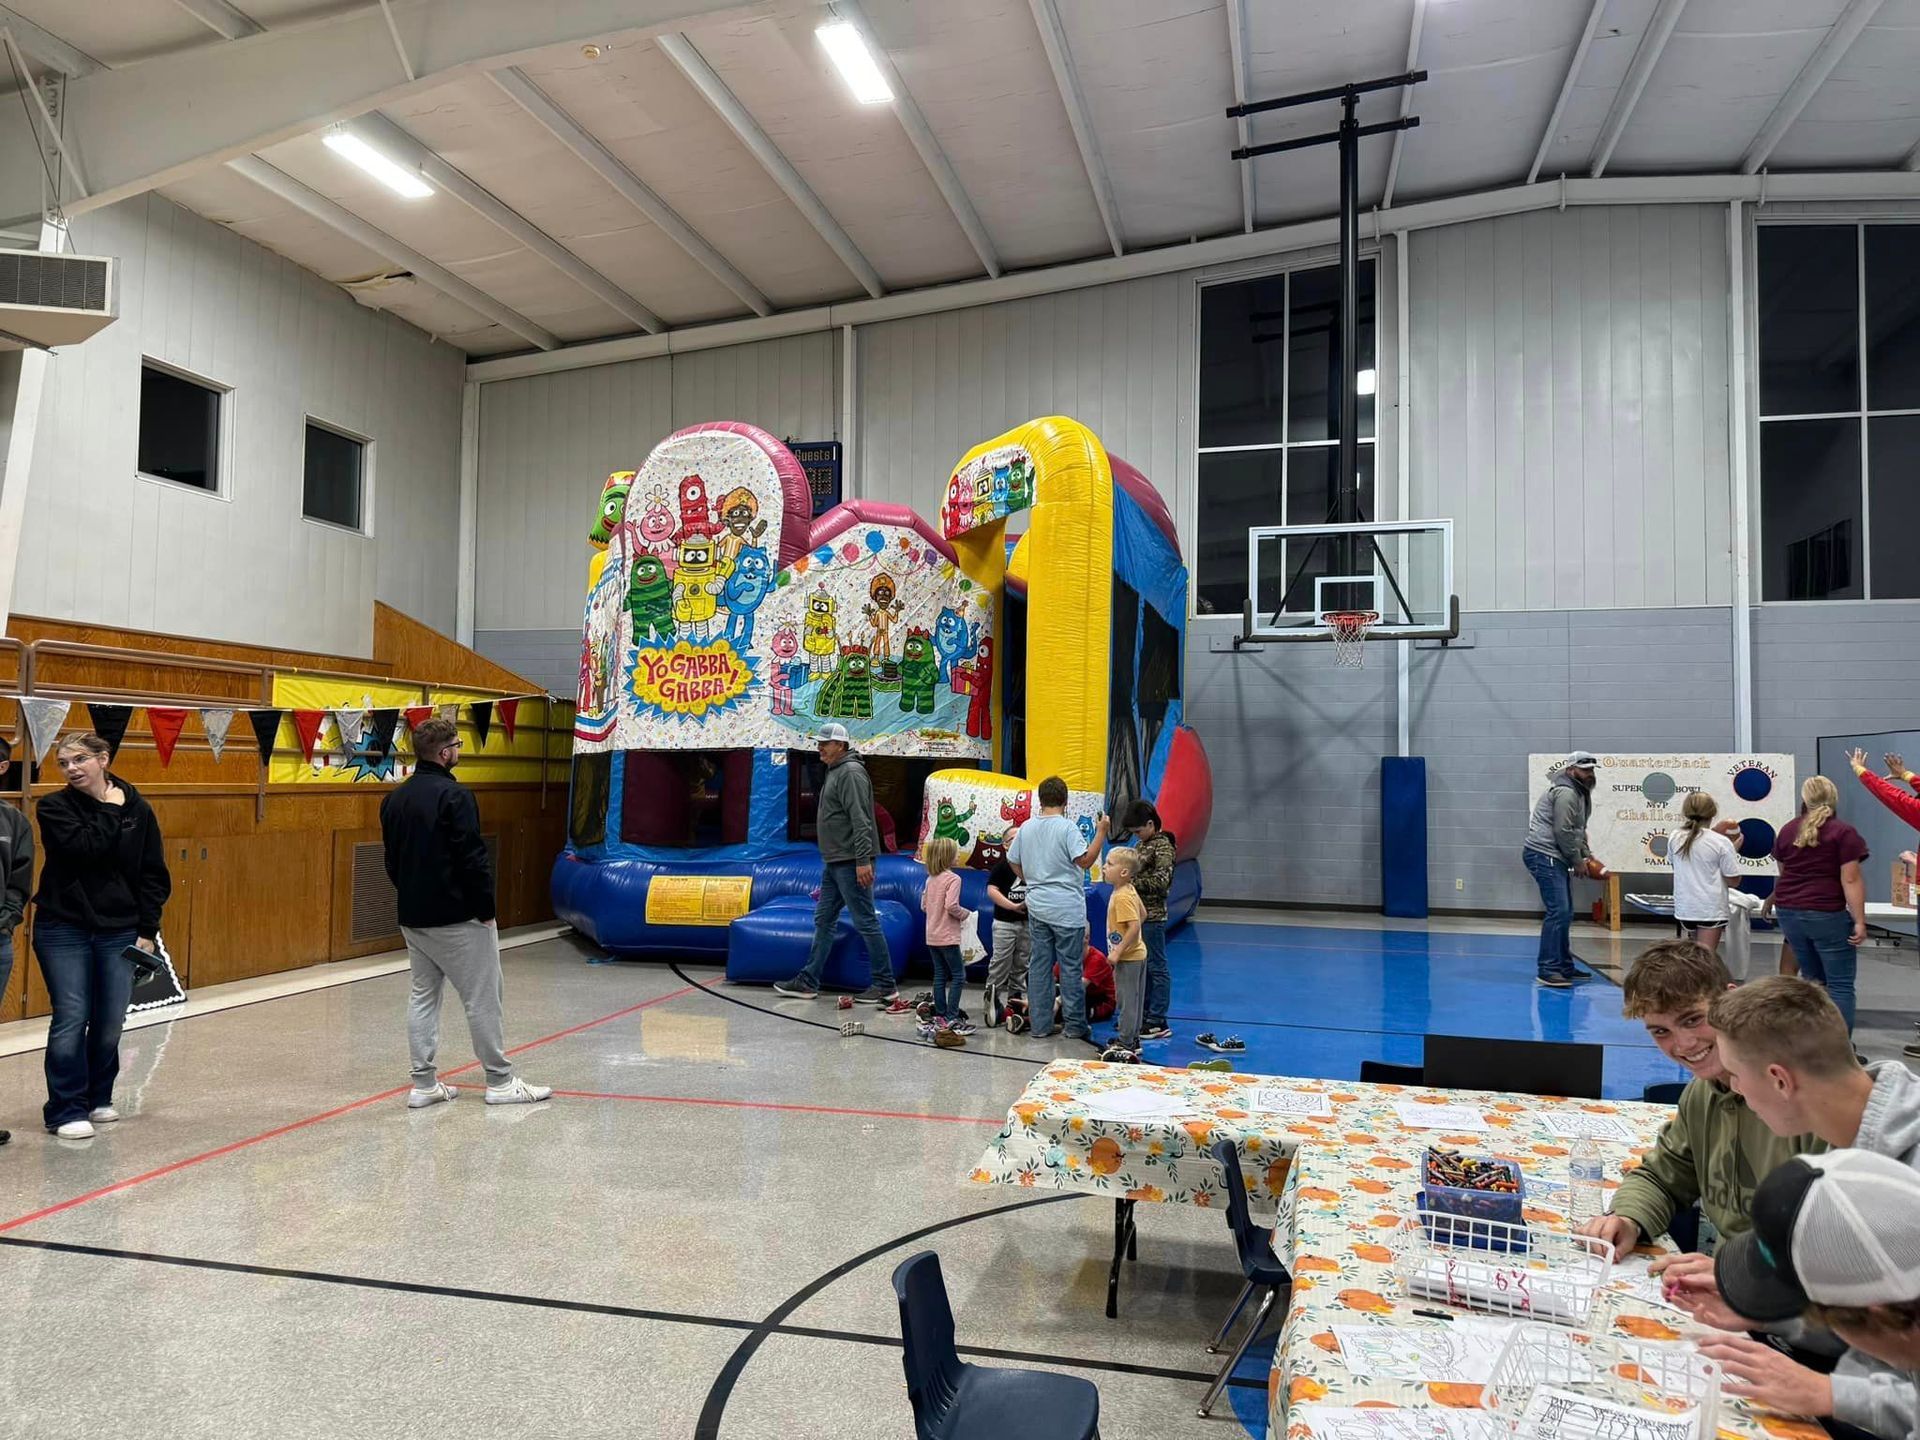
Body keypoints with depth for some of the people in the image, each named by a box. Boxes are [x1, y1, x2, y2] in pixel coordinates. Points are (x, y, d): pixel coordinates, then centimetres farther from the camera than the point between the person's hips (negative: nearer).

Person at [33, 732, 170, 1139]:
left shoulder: (137, 809, 3)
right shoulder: (55, 808, -3)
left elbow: (153, 874, 5)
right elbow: (84, 849, -21)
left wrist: (147, 930, 0)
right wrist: (110, 812, -11)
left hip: (119, 933, 2)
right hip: (63, 931, -2)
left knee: (111, 1022, 7)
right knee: (71, 1019, -4)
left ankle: (98, 1098, 25)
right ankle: (67, 1110, 6)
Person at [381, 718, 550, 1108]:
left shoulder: (394, 799, 8)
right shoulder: (453, 795, -17)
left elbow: (392, 860, 15)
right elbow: (472, 858, -20)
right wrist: (486, 908, -11)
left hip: (412, 916, 8)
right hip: (457, 917, -8)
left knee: (423, 994, 14)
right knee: (482, 996, 1)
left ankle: (424, 1084, 16)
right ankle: (500, 1081, 8)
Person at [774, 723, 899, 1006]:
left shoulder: (851, 773, -13)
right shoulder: (835, 772, 19)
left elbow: (861, 819, -21)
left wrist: (863, 860, -25)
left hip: (850, 863, -11)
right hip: (834, 863, 11)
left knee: (866, 922, -5)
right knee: (823, 920, 13)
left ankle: (885, 986, 2)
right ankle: (808, 982, 19)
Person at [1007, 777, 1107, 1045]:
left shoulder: (1026, 828, 6)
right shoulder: (1067, 827, -12)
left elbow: (1015, 864, 13)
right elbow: (1085, 859, -18)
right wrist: (1101, 832, -12)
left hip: (1037, 906, 5)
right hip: (1067, 909, -5)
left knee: (1038, 965, 9)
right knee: (1071, 967, 4)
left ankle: (1040, 1025, 13)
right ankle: (1074, 1025, 10)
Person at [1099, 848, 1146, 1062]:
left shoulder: (1122, 897, -23)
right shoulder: (1130, 890, 7)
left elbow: (1134, 927, -29)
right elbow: (1143, 914, 19)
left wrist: (1118, 952, -25)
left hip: (1128, 958, -10)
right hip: (1136, 954, 10)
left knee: (1127, 1000, -2)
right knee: (1134, 999, 17)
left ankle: (1125, 1045, 4)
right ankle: (1133, 1040, 26)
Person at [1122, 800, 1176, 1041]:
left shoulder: (1163, 846, -12)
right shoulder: (1140, 844, 14)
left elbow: (1161, 881, -19)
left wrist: (1131, 880, -16)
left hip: (1152, 915, -9)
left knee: (1156, 966, -3)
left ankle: (1158, 1022, 2)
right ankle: (1143, 1014, 24)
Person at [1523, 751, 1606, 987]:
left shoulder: (1579, 793, 19)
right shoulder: (1566, 793, -15)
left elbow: (1577, 831, 26)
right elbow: (1563, 832, -19)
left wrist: (1586, 855, 13)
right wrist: (1578, 861, -10)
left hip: (1557, 859, 11)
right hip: (1544, 855, -11)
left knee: (1565, 913, 14)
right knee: (1558, 911, -15)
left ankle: (1565, 967, 21)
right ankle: (1547, 970, -15)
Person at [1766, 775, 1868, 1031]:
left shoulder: (1787, 830, 10)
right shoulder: (1844, 832, -6)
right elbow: (1850, 880, -12)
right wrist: (1860, 921, -11)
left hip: (1789, 912, 5)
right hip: (1826, 914, -5)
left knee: (1813, 979, 16)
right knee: (1840, 984, -2)